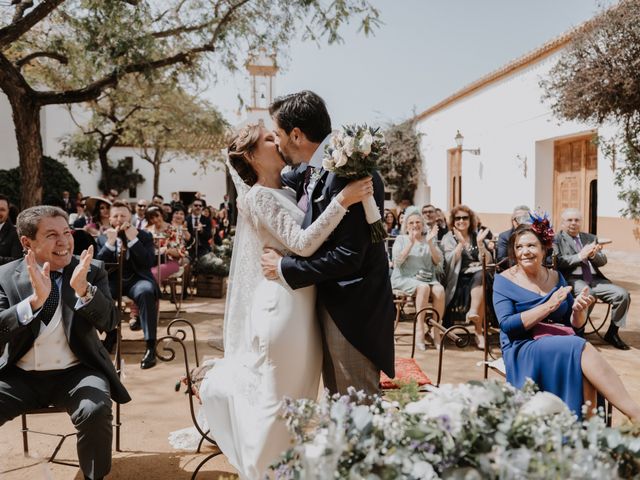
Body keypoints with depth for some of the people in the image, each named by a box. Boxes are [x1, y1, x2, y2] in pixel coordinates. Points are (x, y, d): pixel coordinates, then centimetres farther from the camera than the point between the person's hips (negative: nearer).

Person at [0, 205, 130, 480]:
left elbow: (108, 322, -9)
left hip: (75, 373, -1)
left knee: (96, 411, -30)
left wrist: (83, 289, -27)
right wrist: (35, 299, -25)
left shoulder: (92, 271, 1)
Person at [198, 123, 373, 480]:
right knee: (275, 397, 2)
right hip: (282, 305, -9)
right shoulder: (259, 197, -12)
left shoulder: (287, 193, 14)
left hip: (302, 305, 9)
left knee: (297, 397, 19)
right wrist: (342, 201, -28)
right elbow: (302, 243, -21)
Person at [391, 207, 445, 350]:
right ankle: (419, 330, -30)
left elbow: (438, 262, 3)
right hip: (404, 278, -3)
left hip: (427, 278, 3)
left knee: (439, 289, -29)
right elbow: (397, 261, -8)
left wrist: (430, 243, -8)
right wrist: (411, 243, -15)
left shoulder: (430, 240, 16)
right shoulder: (401, 239, 9)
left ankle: (436, 332, -24)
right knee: (423, 287, -34)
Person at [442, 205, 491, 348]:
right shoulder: (448, 238, 9)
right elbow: (450, 261, -9)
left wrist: (480, 243, -8)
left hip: (479, 275, 3)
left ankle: (473, 311, -35)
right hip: (459, 278, -3)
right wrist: (461, 243, -17)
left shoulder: (476, 236, 16)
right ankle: (479, 331, -31)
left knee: (480, 276, -34)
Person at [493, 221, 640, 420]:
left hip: (564, 343, 4)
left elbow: (575, 326, 15)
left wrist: (578, 310, -9)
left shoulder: (556, 277, 14)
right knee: (582, 350, -30)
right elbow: (507, 325, -12)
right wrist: (549, 306, -17)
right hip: (524, 348, -4)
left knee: (584, 370, -32)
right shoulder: (504, 281, 1)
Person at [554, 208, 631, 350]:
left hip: (595, 279, 6)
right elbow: (558, 262, -8)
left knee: (623, 294, -14)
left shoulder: (590, 238, 22)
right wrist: (580, 256, -14)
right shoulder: (556, 240, 5)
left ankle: (612, 333, 2)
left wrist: (593, 255, -7)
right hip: (573, 279, -6)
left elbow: (603, 261, 15)